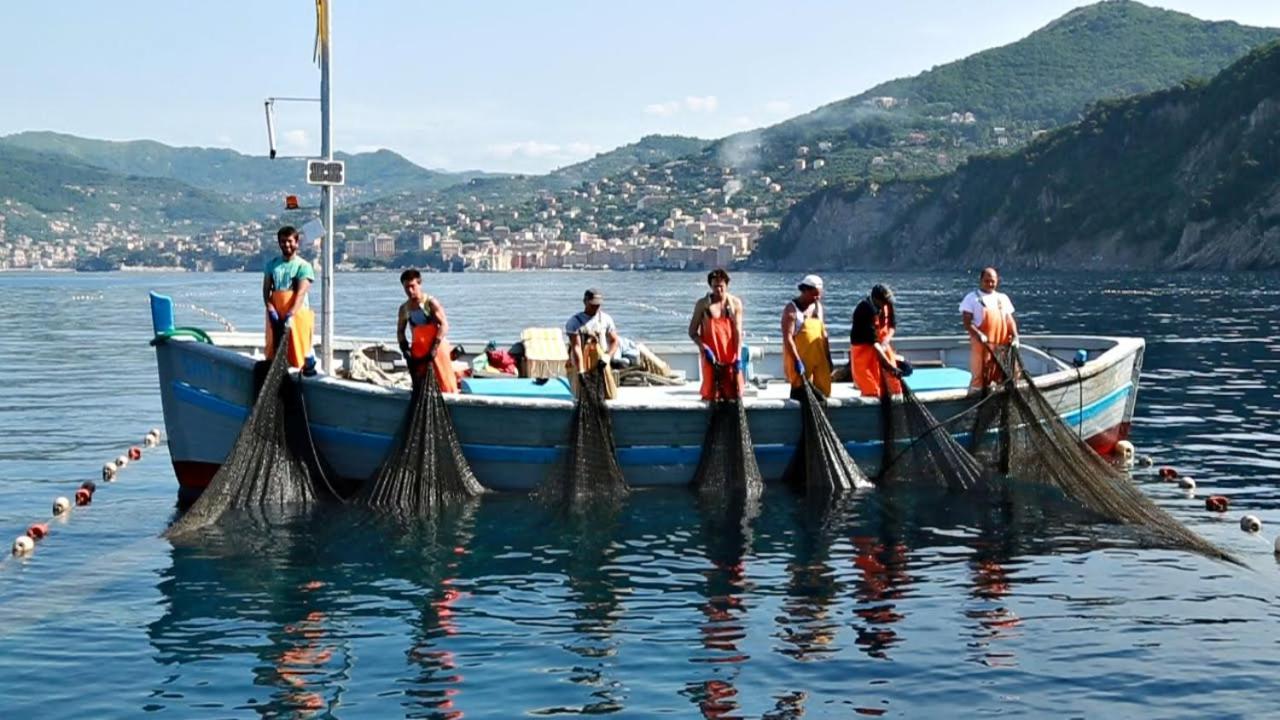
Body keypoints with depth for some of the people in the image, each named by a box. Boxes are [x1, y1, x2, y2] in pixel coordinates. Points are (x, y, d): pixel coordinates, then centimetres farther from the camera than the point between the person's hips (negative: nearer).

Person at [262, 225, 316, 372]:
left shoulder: (303, 266, -4)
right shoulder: (272, 264, 11)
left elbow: (301, 294, -14)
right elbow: (266, 290, 6)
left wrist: (290, 315, -25)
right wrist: (271, 311, -11)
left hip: (297, 314, -4)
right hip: (276, 315, 4)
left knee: (301, 349, -6)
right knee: (275, 350, 7)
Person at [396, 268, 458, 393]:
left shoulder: (431, 303, -12)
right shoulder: (404, 308, 4)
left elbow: (444, 325, -19)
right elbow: (400, 331, 11)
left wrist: (435, 347, -25)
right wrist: (405, 348, -5)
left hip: (437, 349, -5)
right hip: (418, 352, 5)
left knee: (444, 384, -4)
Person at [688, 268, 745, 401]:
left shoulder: (735, 303, 3)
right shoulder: (703, 304, 2)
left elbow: (738, 331, -1)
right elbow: (692, 331, 3)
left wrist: (737, 358, -9)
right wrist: (704, 348, -13)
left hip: (730, 356, 1)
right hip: (711, 356, -1)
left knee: (734, 394, 0)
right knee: (710, 394, -1)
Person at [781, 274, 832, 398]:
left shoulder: (818, 306, 13)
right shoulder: (792, 309, -8)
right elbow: (787, 338, -16)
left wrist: (828, 357, 14)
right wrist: (797, 361, -22)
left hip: (819, 359, 7)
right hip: (800, 361, -6)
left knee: (823, 392, 5)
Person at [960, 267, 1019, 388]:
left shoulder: (1003, 298, 16)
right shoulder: (972, 298, 1)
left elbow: (1010, 320, 14)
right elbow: (967, 322, -7)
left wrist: (1015, 337, -3)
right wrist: (979, 335, -24)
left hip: (1002, 346, 5)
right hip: (982, 345, -5)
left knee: (1003, 377, 8)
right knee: (980, 377, -5)